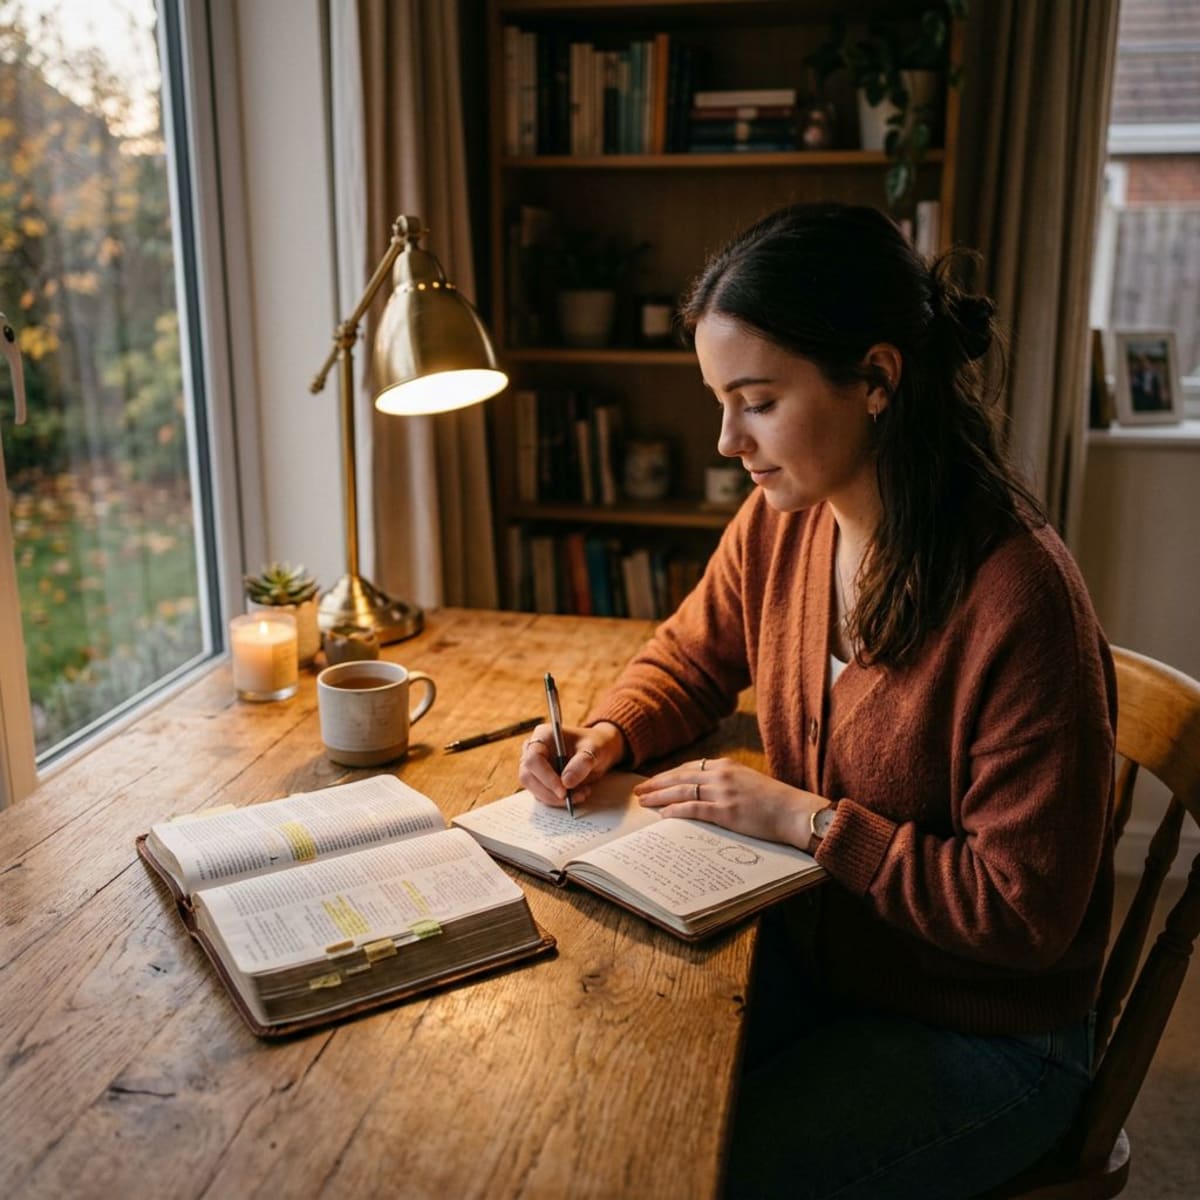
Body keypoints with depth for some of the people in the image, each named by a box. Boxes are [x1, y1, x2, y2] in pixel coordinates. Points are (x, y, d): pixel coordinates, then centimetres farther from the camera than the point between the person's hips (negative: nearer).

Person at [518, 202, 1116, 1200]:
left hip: (983, 1036, -5)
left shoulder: (1019, 598, -28)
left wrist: (810, 819, -22)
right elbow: (690, 659, 12)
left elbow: (1026, 911, -22)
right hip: (813, 955, 6)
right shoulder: (779, 521, -7)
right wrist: (608, 735, -8)